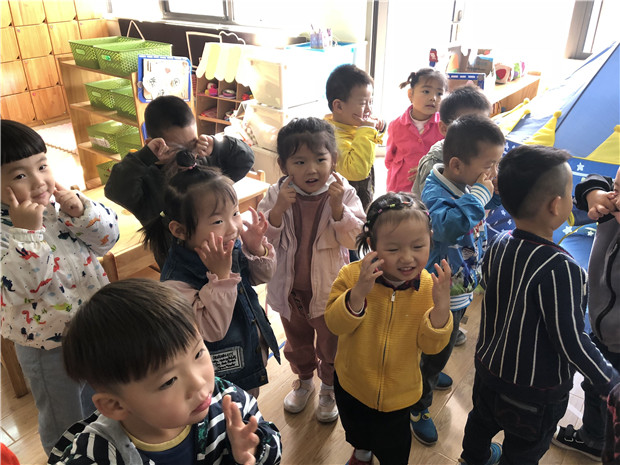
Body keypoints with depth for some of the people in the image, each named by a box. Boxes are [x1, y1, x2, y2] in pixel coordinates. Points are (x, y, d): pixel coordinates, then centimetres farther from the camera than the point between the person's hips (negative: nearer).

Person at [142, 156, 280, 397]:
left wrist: (256, 249, -19)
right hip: (219, 376, -6)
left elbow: (262, 276, 3)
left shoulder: (234, 248, -13)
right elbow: (212, 330, -34)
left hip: (252, 357, 6)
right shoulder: (177, 282, -33)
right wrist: (220, 275, -41)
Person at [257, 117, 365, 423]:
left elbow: (352, 239, -21)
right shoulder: (276, 195, -13)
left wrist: (338, 207, -35)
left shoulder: (343, 194, -16)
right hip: (290, 288, 2)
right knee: (297, 342, 26)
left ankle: (329, 388, 49)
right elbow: (263, 239, -17)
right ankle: (304, 380, 55)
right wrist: (279, 209, -32)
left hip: (329, 289, -1)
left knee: (331, 344, 21)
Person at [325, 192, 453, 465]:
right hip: (351, 382, 2)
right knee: (356, 431, 32)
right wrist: (358, 292, -41)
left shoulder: (429, 286, -20)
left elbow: (431, 345, -19)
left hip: (398, 392, -1)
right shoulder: (352, 275, -23)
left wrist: (441, 305, -36)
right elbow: (335, 324, -24)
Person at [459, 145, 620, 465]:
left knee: (482, 421, 31)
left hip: (489, 368, 7)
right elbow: (572, 341, -25)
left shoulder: (498, 246, -12)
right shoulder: (559, 269, -32)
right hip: (536, 393, -6)